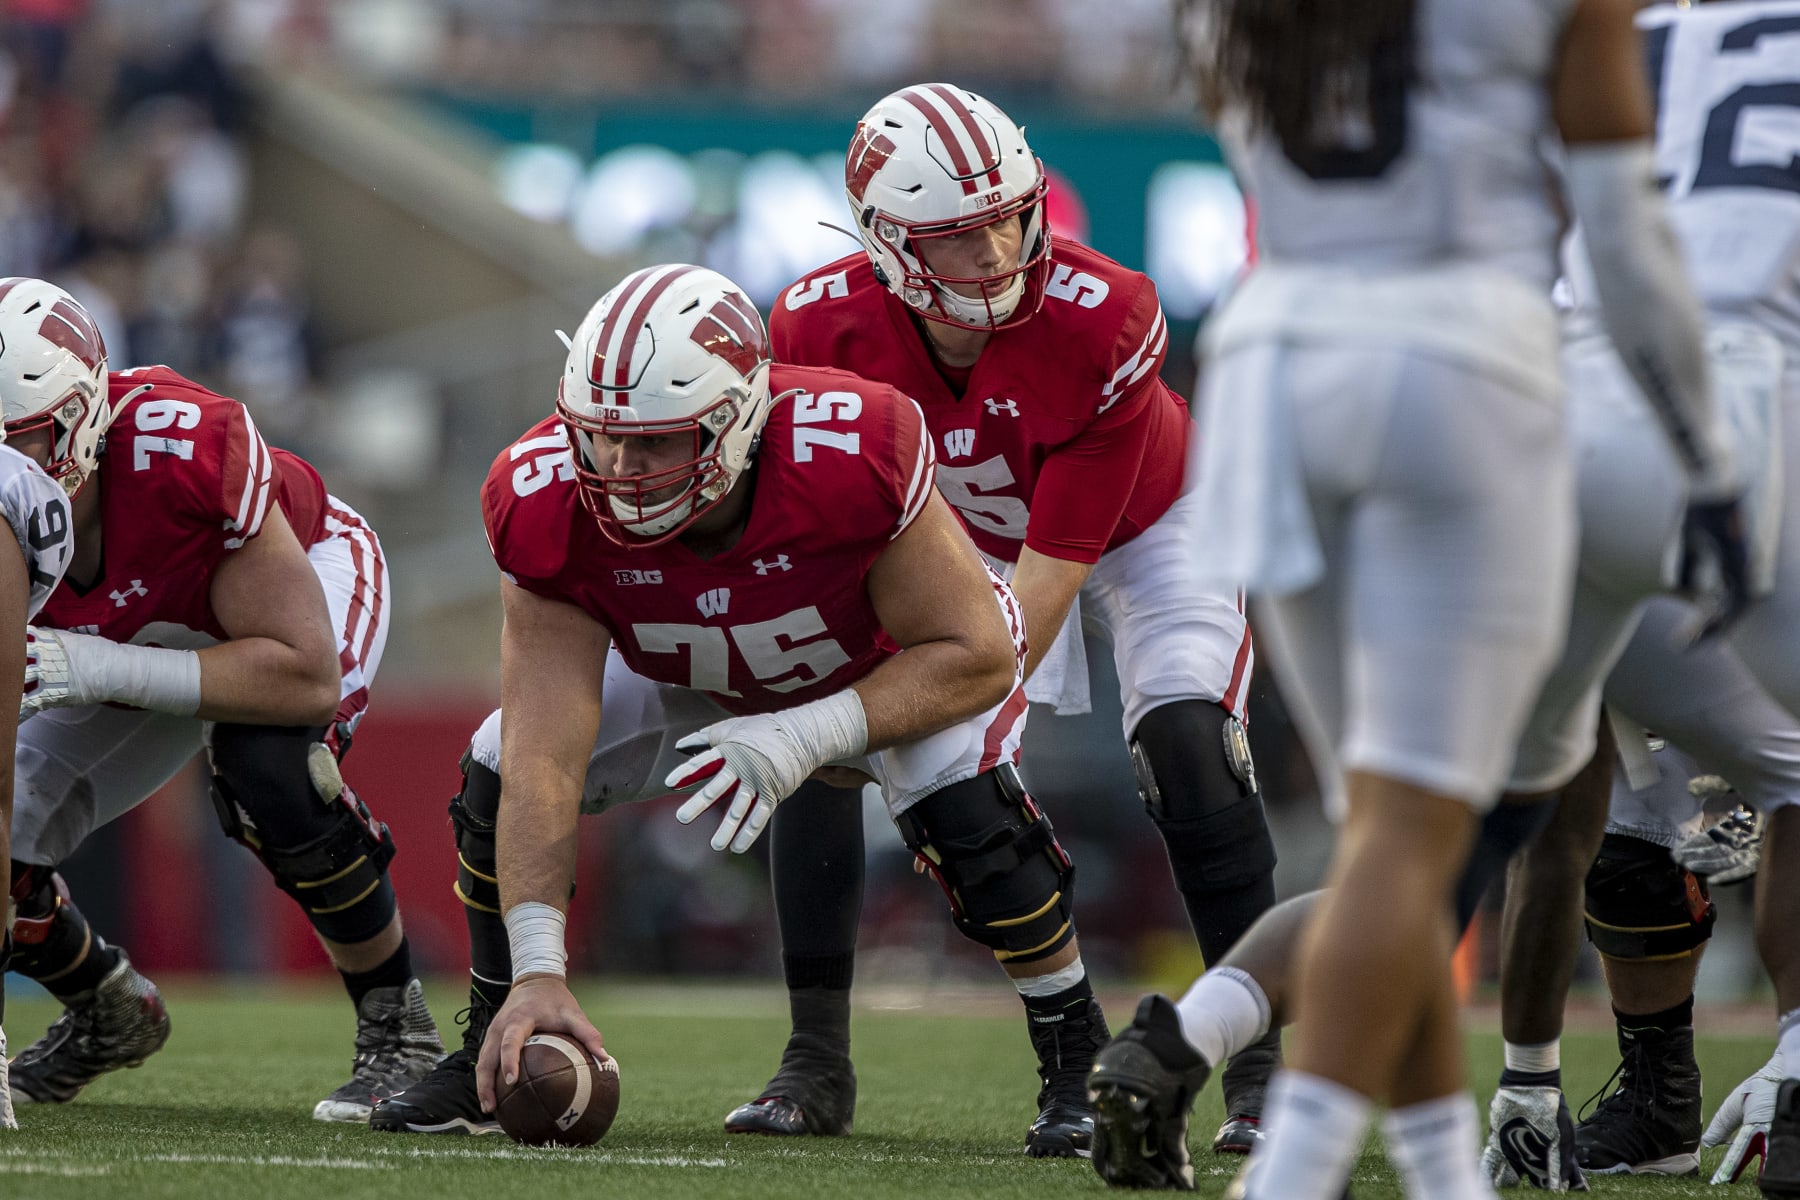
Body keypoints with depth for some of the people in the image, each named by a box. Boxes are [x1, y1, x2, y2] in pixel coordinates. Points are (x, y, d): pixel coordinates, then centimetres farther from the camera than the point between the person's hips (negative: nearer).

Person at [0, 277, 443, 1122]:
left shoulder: (188, 449, -43)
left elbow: (308, 677, -39)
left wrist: (108, 671, -47)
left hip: (300, 573, -4)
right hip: (132, 631, 4)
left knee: (265, 765, -35)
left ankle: (398, 1029, -13)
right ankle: (107, 1016, 25)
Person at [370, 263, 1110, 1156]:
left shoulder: (850, 457, -44)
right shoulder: (551, 505, -35)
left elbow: (977, 655, -32)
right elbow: (545, 762, -34)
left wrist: (806, 738, -44)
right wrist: (538, 971, -43)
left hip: (894, 662, -3)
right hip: (693, 674, 3)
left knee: (961, 799, -31)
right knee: (500, 772, -12)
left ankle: (1077, 1054, -8)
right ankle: (493, 1052, 9)